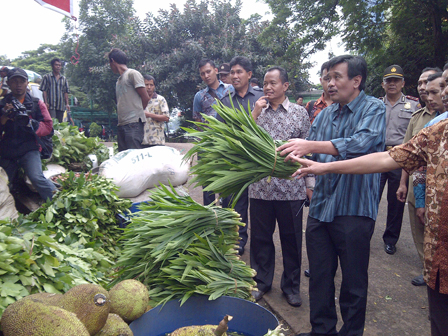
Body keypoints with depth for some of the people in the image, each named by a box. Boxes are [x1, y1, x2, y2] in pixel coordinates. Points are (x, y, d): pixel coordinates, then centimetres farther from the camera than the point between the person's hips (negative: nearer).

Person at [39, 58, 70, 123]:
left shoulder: (64, 79, 17)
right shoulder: (47, 77, 7)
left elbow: (66, 92, 14)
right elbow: (44, 90, 1)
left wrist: (67, 104, 3)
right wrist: (46, 102, -10)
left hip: (61, 106, 4)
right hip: (50, 106, -4)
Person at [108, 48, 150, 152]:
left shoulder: (133, 74, 1)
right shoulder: (119, 80, 25)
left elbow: (145, 98, -4)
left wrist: (137, 113, 8)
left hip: (133, 123, -8)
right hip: (121, 124, 8)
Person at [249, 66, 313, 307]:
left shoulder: (300, 113, 3)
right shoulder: (256, 111, 8)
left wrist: (310, 185, 2)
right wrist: (254, 114, -8)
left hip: (291, 188, -1)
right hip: (260, 187, 2)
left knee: (292, 239, 10)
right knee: (260, 238, 12)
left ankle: (291, 286, 29)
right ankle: (261, 281, 32)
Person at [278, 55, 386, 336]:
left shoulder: (374, 109, -5)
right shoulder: (325, 115, 12)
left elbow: (361, 143, -25)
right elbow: (310, 155, 11)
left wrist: (311, 145, -32)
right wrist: (292, 155, -9)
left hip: (354, 210, -5)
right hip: (321, 207, 6)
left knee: (354, 282, 11)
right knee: (320, 276, 16)